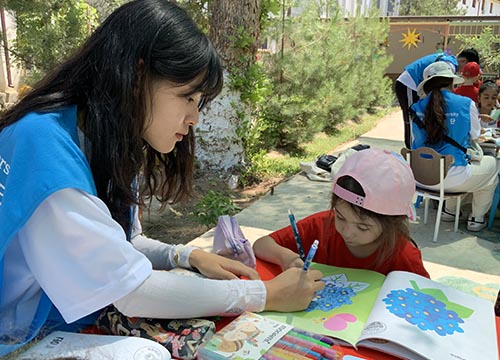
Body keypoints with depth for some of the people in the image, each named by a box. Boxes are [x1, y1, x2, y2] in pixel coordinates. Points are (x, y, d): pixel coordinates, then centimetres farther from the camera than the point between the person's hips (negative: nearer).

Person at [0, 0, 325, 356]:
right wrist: (266, 295, -20)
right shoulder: (43, 143, -26)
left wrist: (191, 256, -8)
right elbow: (131, 289, -26)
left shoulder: (115, 146, -2)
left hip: (83, 319, 6)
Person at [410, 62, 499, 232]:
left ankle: (449, 211, 40)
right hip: (452, 178, -4)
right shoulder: (466, 104, -8)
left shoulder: (417, 107, -2)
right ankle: (477, 218, 33)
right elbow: (475, 135, 10)